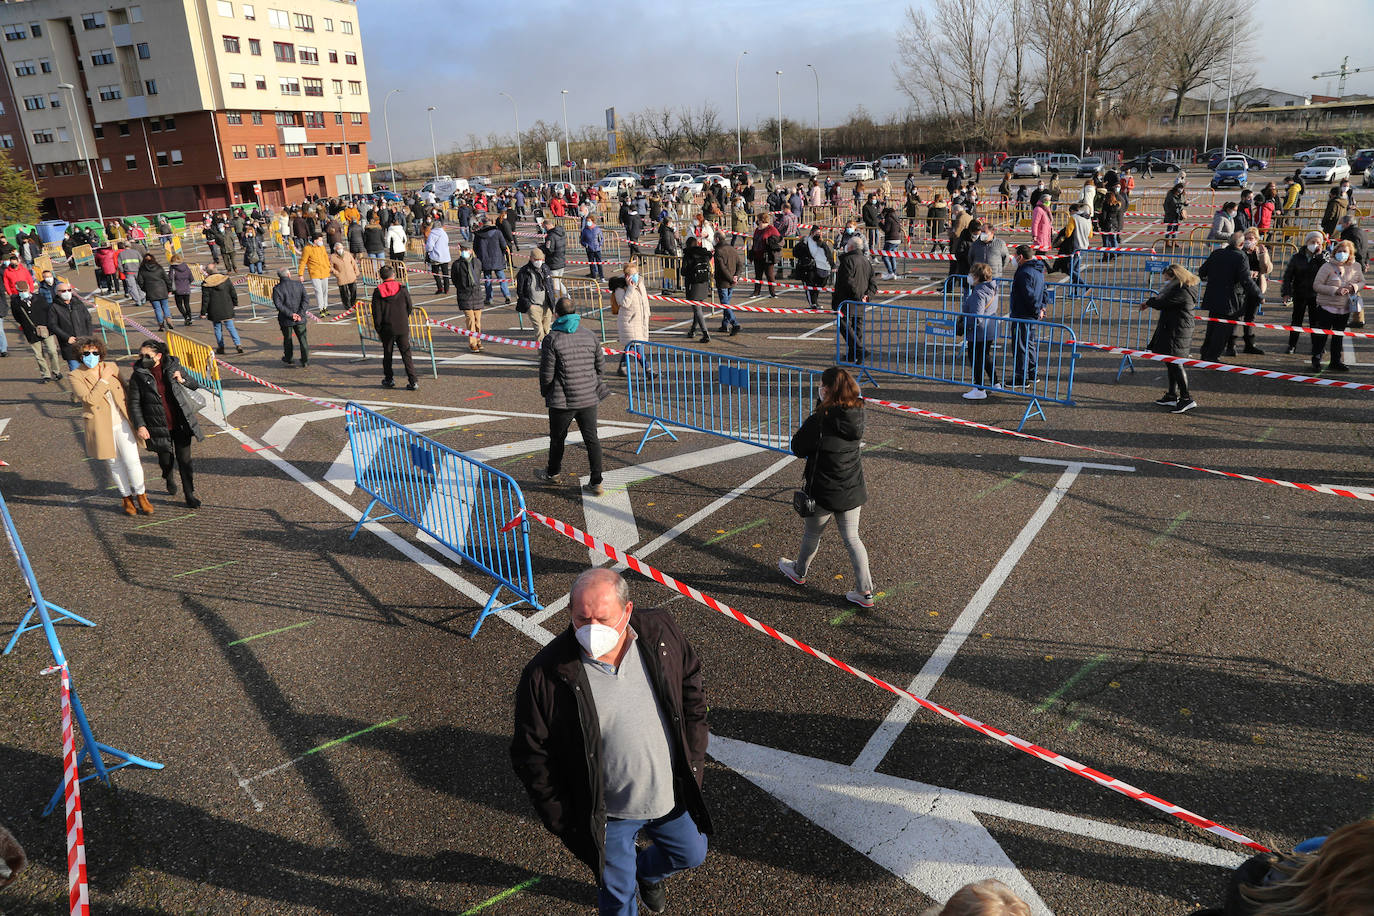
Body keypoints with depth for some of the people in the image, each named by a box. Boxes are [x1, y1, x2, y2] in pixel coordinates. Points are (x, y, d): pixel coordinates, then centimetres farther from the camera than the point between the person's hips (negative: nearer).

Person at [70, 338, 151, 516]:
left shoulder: (111, 367, 4)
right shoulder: (76, 376, -6)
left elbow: (124, 390, 16)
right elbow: (89, 399, -19)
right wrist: (104, 379, -17)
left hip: (122, 422, 2)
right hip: (101, 427, -2)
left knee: (132, 461, -3)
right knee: (114, 464, 8)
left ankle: (141, 496, 13)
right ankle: (127, 498, 23)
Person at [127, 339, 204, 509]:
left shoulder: (173, 367, 0)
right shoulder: (138, 376, -4)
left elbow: (195, 385, 11)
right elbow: (134, 404, -2)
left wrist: (182, 380, -10)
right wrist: (139, 425, -11)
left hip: (180, 423, 0)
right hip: (159, 427, 0)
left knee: (184, 459, 2)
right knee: (166, 459, 10)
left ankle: (189, 495, 14)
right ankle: (168, 479, 46)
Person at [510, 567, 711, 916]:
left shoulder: (660, 632, -17)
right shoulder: (544, 676, -26)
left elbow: (691, 682, 2)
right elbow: (532, 756, -14)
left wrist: (694, 755, 3)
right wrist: (562, 821, -10)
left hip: (672, 794, 4)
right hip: (607, 814, -3)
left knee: (691, 853, 27)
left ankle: (646, 871, 61)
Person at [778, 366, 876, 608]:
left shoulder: (819, 421, -23)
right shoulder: (856, 414, -5)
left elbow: (798, 449, -12)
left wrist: (800, 432, 6)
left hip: (824, 492, -5)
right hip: (852, 491, 5)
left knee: (812, 534, 19)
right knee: (851, 538, 15)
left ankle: (799, 572, 44)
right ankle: (865, 591, 16)